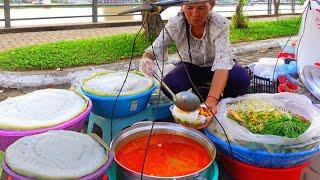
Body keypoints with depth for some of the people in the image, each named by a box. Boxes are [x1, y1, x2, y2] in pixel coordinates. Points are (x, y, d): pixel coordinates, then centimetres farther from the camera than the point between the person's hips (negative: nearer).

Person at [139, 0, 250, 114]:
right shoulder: (175, 24, -24)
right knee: (169, 84, -29)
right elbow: (154, 50, -18)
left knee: (241, 78, -32)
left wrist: (212, 100, -54)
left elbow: (222, 64, -39)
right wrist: (146, 59, -44)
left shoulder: (221, 24, -30)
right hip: (190, 66, 1)